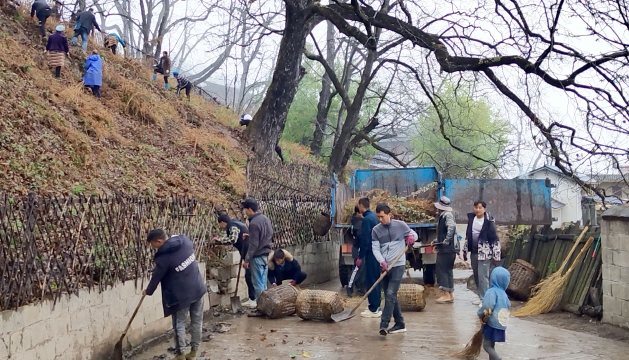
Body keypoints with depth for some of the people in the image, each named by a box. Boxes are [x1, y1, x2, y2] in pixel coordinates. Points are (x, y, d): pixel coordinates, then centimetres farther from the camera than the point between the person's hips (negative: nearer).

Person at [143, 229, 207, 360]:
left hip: (182, 295, -7)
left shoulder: (163, 257, -19)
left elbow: (156, 277, -5)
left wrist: (148, 291, 14)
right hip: (198, 289, 7)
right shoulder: (185, 241, -3)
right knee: (197, 321, 14)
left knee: (179, 325, 9)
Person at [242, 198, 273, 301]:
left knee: (258, 284, -2)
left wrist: (247, 260, -16)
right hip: (266, 254, 9)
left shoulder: (254, 223, -19)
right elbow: (270, 235, 19)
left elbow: (253, 245, -21)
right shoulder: (265, 219, 8)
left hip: (257, 256, -9)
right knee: (263, 282, 14)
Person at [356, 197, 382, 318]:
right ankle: (376, 305, 22)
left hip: (371, 253, -9)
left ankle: (374, 309, -2)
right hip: (377, 252, 9)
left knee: (371, 281, -5)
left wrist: (360, 257, -14)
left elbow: (365, 240, -19)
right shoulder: (374, 216, 12)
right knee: (375, 279, 15)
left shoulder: (367, 219, -16)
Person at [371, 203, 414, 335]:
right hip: (384, 267, 4)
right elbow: (375, 248, -2)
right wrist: (382, 262, -19)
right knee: (390, 297, 10)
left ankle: (384, 325, -15)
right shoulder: (376, 230, 4)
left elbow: (412, 233, 13)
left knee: (390, 294, -14)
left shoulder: (400, 225, -1)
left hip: (398, 265, -4)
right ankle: (400, 324, 22)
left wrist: (411, 237, -12)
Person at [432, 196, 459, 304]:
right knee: (448, 270, 13)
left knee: (442, 270, -8)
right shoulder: (443, 216, 17)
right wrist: (437, 241, 24)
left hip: (447, 249, -10)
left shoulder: (448, 215, -13)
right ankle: (450, 295, 18)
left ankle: (446, 295, -7)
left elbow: (452, 227, -30)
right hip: (446, 249, 10)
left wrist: (447, 240, -31)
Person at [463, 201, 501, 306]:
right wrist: (465, 250, 17)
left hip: (485, 253, -6)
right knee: (476, 276, 14)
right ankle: (481, 295, 27)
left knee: (483, 276, -7)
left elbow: (495, 239, -12)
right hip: (474, 252, 6)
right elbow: (467, 236, 16)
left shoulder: (489, 221, -12)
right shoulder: (471, 219, 6)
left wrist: (496, 256, -14)